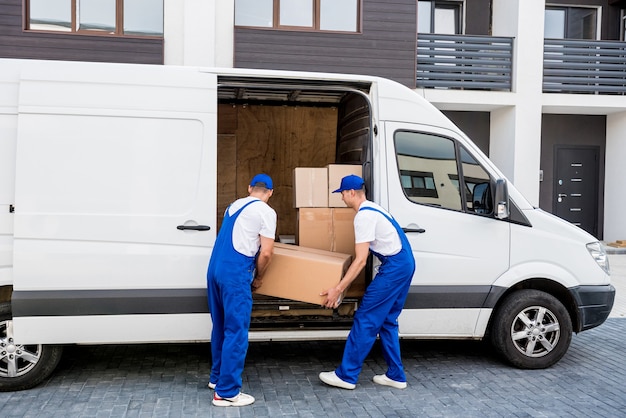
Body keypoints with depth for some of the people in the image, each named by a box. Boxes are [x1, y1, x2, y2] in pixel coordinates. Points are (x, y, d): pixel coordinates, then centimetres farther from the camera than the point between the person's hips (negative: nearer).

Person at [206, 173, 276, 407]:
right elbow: (266, 253, -8)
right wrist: (259, 278, 10)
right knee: (236, 332, -2)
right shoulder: (266, 212, -2)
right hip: (235, 274, -8)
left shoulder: (233, 206, 20)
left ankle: (217, 377, 32)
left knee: (220, 327, 19)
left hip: (215, 269, 8)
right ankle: (227, 392, 1)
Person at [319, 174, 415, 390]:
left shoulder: (363, 216, -14)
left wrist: (338, 289, -16)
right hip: (405, 264, 10)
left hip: (394, 267, -10)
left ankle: (346, 375, 1)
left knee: (365, 320, -5)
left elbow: (360, 260, -18)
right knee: (387, 321, 15)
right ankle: (396, 376, 21)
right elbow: (363, 253, 26)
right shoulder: (372, 209, 18)